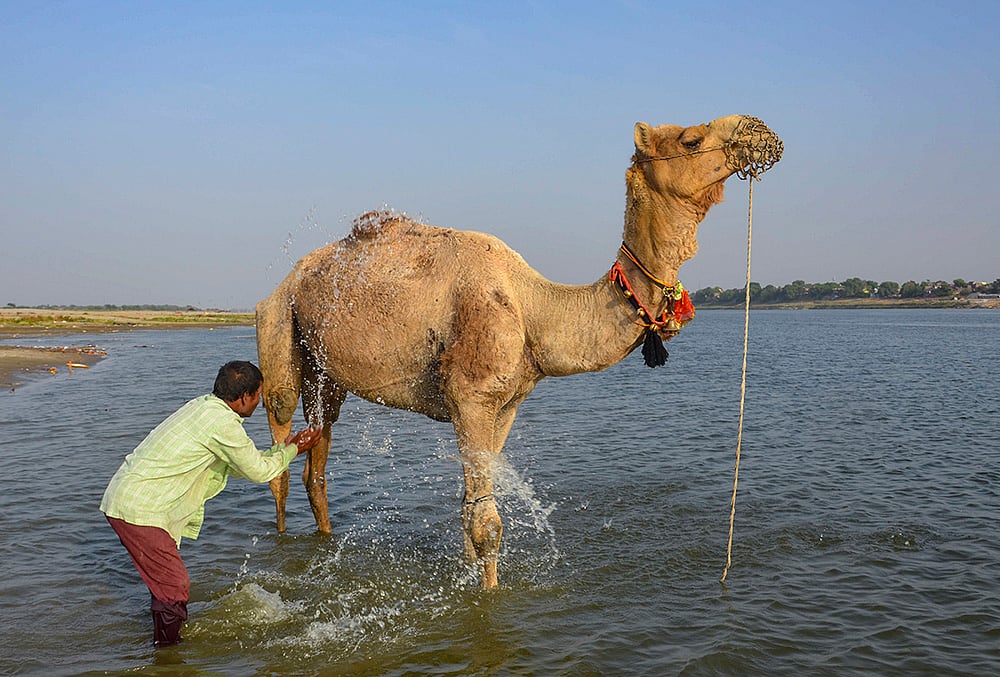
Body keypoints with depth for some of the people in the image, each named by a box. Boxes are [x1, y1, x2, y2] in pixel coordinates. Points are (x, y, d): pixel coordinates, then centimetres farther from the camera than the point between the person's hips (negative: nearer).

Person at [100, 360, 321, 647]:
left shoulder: (203, 407, 11)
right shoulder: (223, 422, -19)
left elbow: (240, 464, 20)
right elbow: (258, 471, -7)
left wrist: (283, 447, 22)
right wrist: (292, 451, 8)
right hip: (138, 509, -10)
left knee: (166, 581, 21)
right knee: (175, 587, -4)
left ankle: (165, 643, 35)